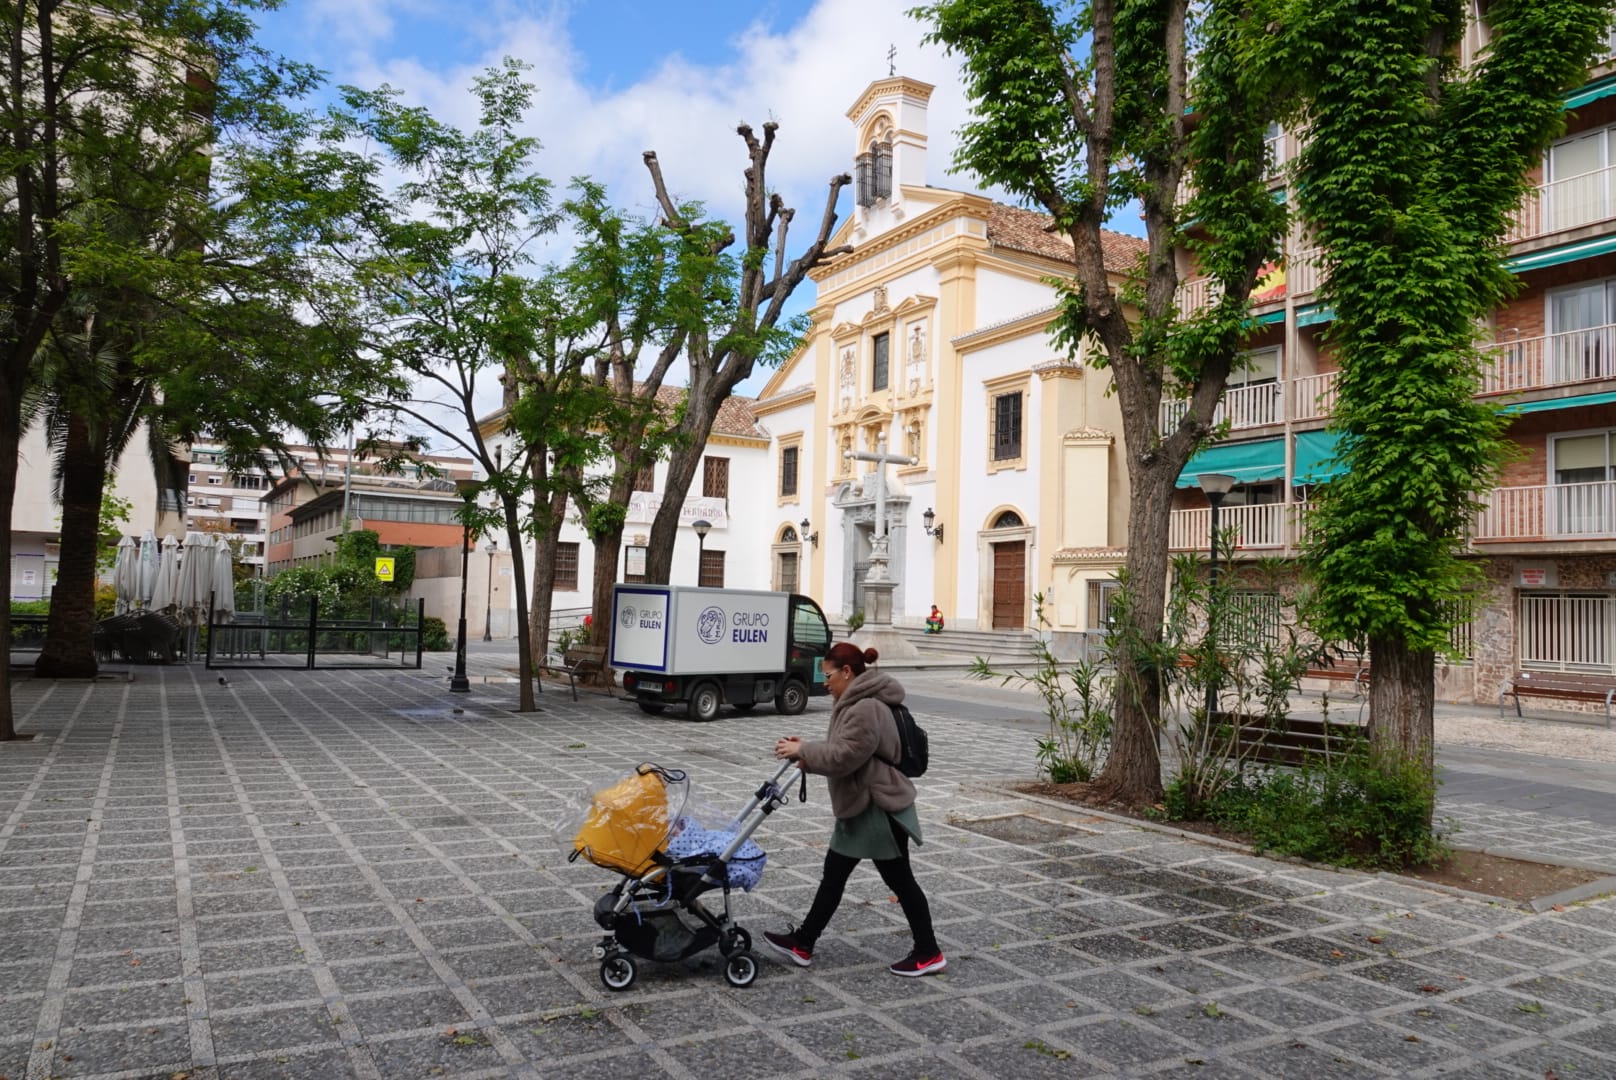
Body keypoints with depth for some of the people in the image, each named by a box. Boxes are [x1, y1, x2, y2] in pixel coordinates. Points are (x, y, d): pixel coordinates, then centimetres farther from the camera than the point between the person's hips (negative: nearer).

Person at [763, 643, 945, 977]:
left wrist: (802, 751, -15)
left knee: (900, 880, 2)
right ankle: (803, 943, 23)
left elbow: (844, 756, -27)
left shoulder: (867, 709, -24)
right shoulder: (857, 702, 11)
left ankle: (929, 953, 15)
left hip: (880, 809, -11)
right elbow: (843, 751, 17)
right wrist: (806, 750, 3)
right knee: (833, 874, 14)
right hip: (860, 807, 11)